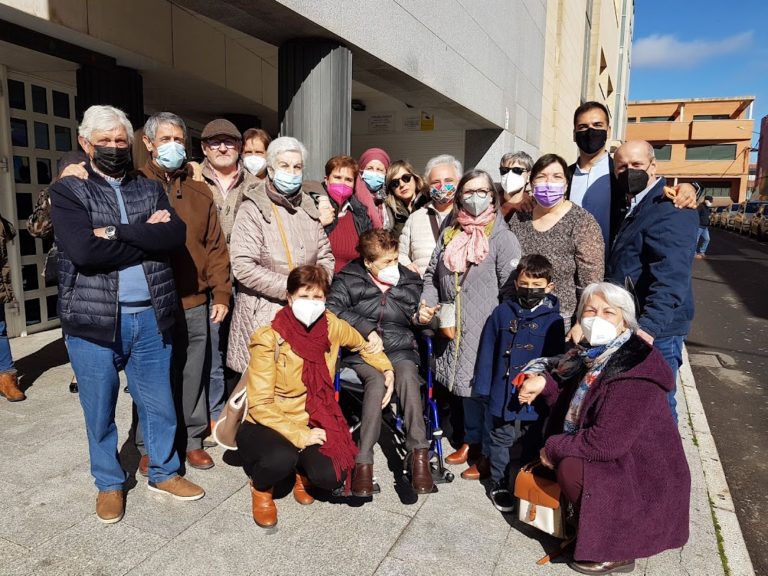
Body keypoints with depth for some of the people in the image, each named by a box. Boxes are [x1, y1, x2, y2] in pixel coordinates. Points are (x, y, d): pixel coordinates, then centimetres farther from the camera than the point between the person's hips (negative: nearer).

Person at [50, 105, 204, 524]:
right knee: (99, 411, 12)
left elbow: (175, 236, -9)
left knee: (159, 404, 13)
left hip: (150, 317, 3)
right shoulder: (67, 191, 0)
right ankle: (109, 484, 33)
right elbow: (83, 251, -18)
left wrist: (116, 232, -16)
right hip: (93, 320, -2)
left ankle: (164, 472, 34)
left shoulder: (150, 190, 10)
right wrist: (145, 237, -11)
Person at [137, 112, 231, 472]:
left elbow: (215, 246, 9)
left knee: (193, 377, 11)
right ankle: (149, 447, 26)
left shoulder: (199, 192, 11)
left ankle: (192, 439, 28)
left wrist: (221, 293, 4)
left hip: (195, 304, 3)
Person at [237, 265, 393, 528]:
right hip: (267, 425, -3)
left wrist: (386, 368, 2)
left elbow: (362, 344, 16)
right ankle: (261, 488, 3)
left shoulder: (331, 326, -8)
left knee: (331, 476, -23)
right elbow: (260, 405, -18)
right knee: (281, 459, -36)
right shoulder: (268, 339, -19)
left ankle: (302, 472, 16)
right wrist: (299, 436, -25)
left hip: (311, 422, 3)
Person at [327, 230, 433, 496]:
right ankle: (364, 460, -29)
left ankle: (418, 452, -30)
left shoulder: (410, 281, 13)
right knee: (378, 380, -34)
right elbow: (333, 309, -9)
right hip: (361, 349, -2)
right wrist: (368, 330, -15)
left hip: (400, 348, 2)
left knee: (407, 375, -33)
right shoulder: (348, 279, 6)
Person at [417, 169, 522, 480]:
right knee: (465, 386, 16)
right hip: (453, 331, 5)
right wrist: (426, 304, 1)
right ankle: (471, 440, 36)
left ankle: (488, 453, 20)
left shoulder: (502, 237, -6)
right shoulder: (449, 234, 12)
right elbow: (431, 275, 18)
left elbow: (511, 290, -11)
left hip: (486, 333, -5)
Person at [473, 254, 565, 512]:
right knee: (501, 440, 15)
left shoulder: (553, 319, -8)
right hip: (503, 393, 1)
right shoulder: (503, 312, -4)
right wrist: (483, 386, -1)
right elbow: (487, 352, 0)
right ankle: (499, 485, 34)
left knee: (532, 443, 16)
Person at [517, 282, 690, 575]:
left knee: (571, 469, -25)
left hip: (644, 475, -9)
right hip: (616, 460, 9)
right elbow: (571, 401, 11)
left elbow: (606, 443, -31)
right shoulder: (594, 354, 0)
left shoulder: (633, 371, -28)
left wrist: (553, 447, -18)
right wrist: (544, 382, -7)